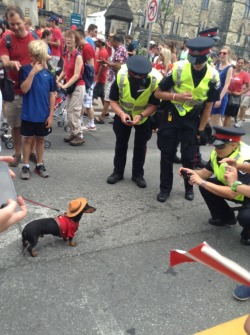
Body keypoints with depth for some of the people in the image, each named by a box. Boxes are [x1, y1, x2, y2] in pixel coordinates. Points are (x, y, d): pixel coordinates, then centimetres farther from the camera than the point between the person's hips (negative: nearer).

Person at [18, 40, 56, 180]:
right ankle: (26, 166, 19)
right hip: (28, 114, -2)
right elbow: (24, 89, -17)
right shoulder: (25, 69, -6)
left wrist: (51, 114, -2)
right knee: (28, 139, 9)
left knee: (40, 139, 14)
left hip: (44, 114, 2)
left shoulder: (49, 72, -1)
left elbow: (52, 95, 1)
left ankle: (40, 164, 26)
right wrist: (33, 72, -24)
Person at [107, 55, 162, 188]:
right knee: (121, 143, 9)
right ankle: (118, 172, 24)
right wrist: (121, 113, -39)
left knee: (140, 145, 6)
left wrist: (141, 115, -38)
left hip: (144, 116, -1)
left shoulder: (155, 81, -32)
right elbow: (113, 101, -21)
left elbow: (153, 105, -21)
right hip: (123, 114, 1)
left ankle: (138, 174, 20)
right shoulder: (120, 77, -30)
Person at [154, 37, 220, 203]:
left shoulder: (213, 76, -10)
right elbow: (158, 93, -9)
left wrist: (200, 130, -2)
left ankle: (189, 187, 27)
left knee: (189, 157, 5)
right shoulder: (178, 68, -15)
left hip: (193, 120, 1)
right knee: (167, 154, 4)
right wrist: (176, 96, -26)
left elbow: (208, 106, -2)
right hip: (172, 116, -1)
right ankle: (165, 188, 19)